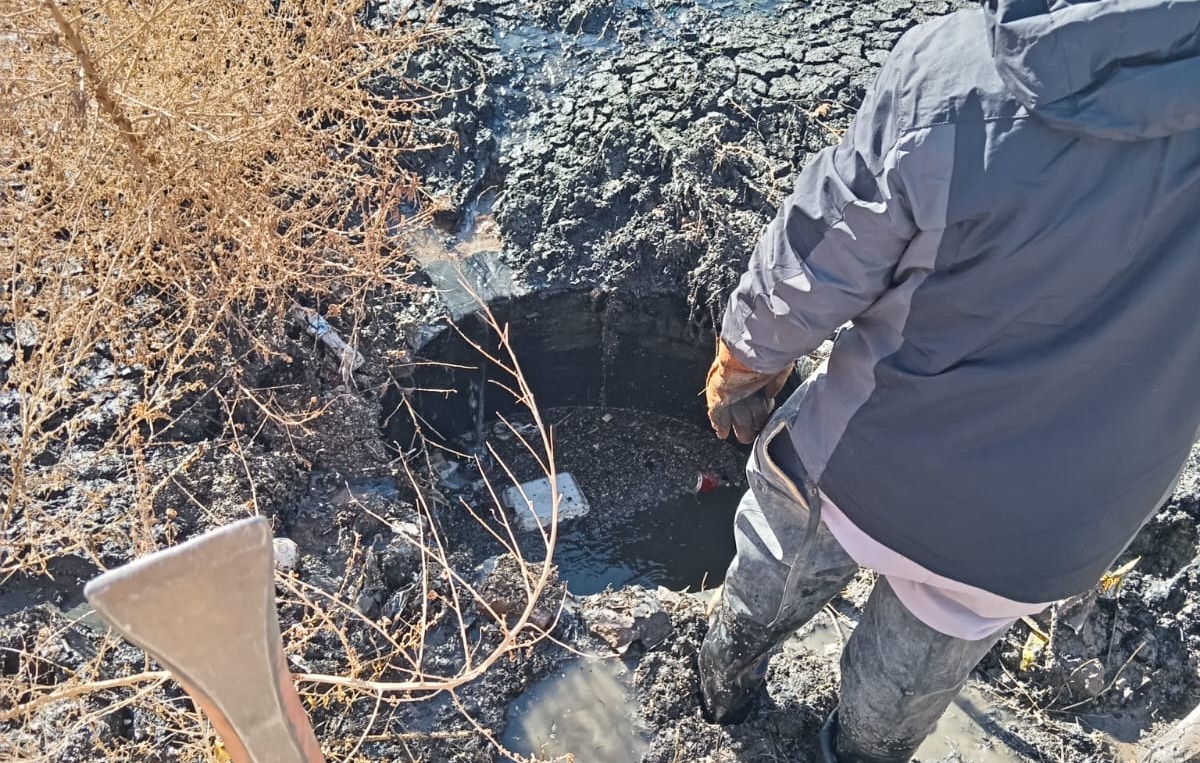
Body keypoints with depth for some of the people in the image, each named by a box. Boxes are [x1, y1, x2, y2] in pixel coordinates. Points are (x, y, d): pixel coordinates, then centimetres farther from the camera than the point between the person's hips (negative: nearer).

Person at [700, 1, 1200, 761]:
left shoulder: (950, 67, -29)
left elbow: (810, 270, -17)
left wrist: (743, 367, 2)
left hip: (864, 459, -1)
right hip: (1039, 527, 2)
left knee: (775, 578, 33)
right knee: (916, 673, 31)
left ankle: (727, 681, 62)